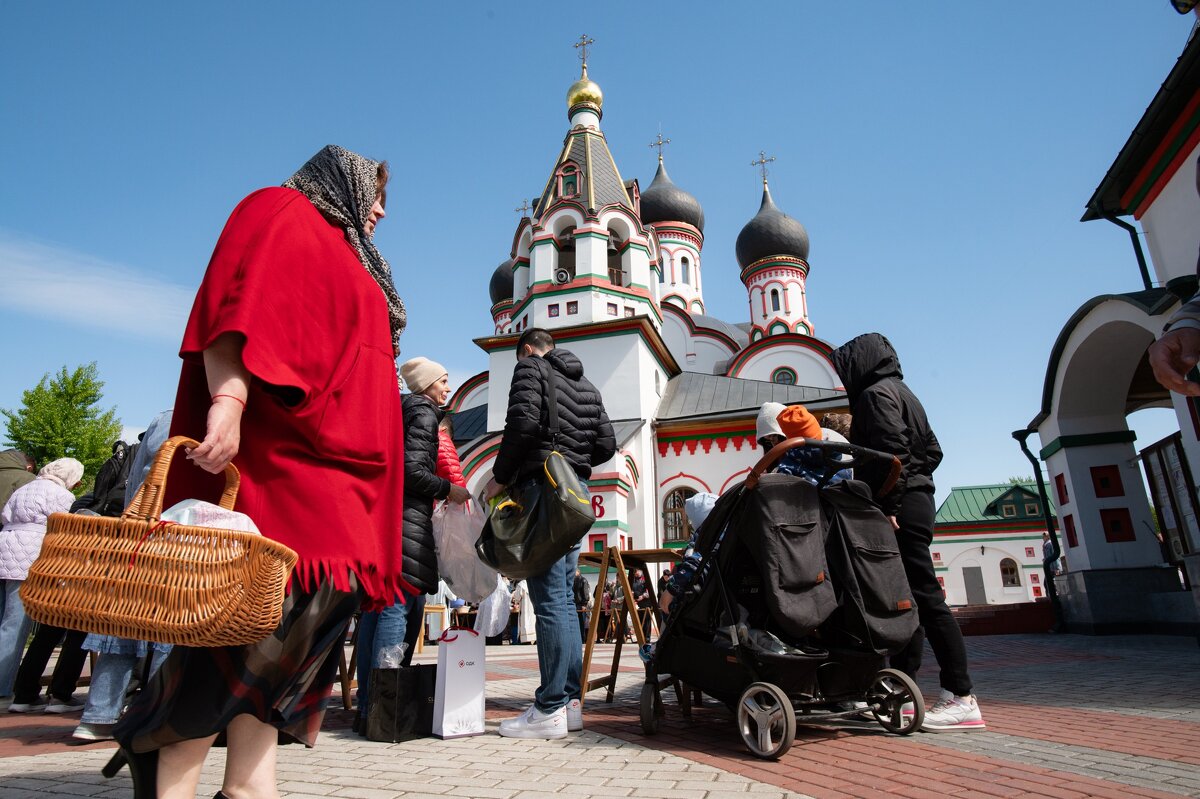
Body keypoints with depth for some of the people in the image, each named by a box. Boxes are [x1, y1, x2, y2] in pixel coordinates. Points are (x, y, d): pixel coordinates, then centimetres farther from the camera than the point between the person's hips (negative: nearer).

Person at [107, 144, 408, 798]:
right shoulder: (281, 211, 7)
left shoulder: (345, 259, 32)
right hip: (276, 447, -9)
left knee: (294, 611, 3)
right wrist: (228, 397, -26)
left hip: (333, 463, 9)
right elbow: (237, 303, -11)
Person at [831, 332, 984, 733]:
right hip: (917, 499, 10)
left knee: (924, 597, -9)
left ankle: (961, 699, -6)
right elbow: (932, 450, 23)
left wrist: (888, 504, -19)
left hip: (900, 508, -10)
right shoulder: (902, 391, 23)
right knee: (909, 598, 9)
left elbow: (892, 452, -19)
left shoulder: (876, 393, -7)